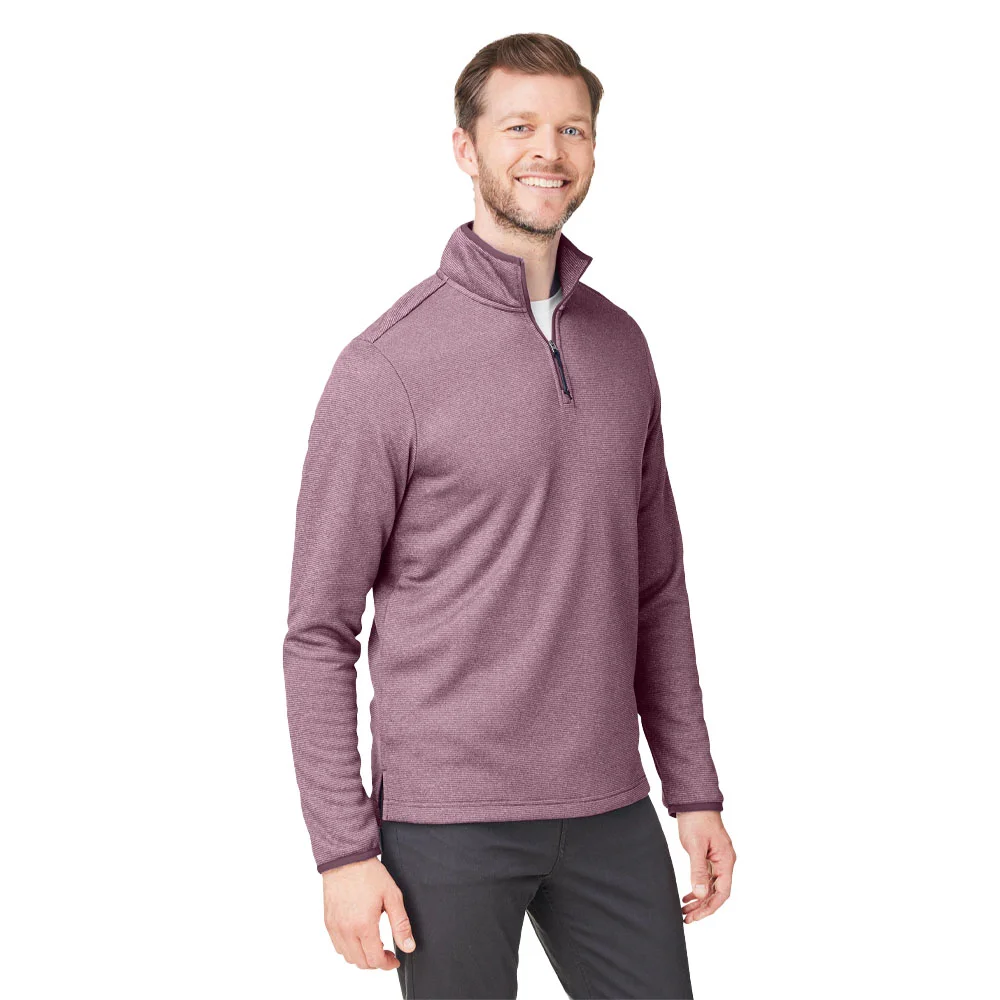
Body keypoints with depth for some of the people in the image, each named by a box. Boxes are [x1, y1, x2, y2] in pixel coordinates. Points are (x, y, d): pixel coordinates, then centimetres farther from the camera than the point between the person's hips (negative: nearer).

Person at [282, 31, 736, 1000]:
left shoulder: (622, 345, 8)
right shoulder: (387, 365, -9)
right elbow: (319, 631, -8)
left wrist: (695, 790, 11)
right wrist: (345, 848, -11)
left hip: (611, 812, 5)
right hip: (448, 820, -5)